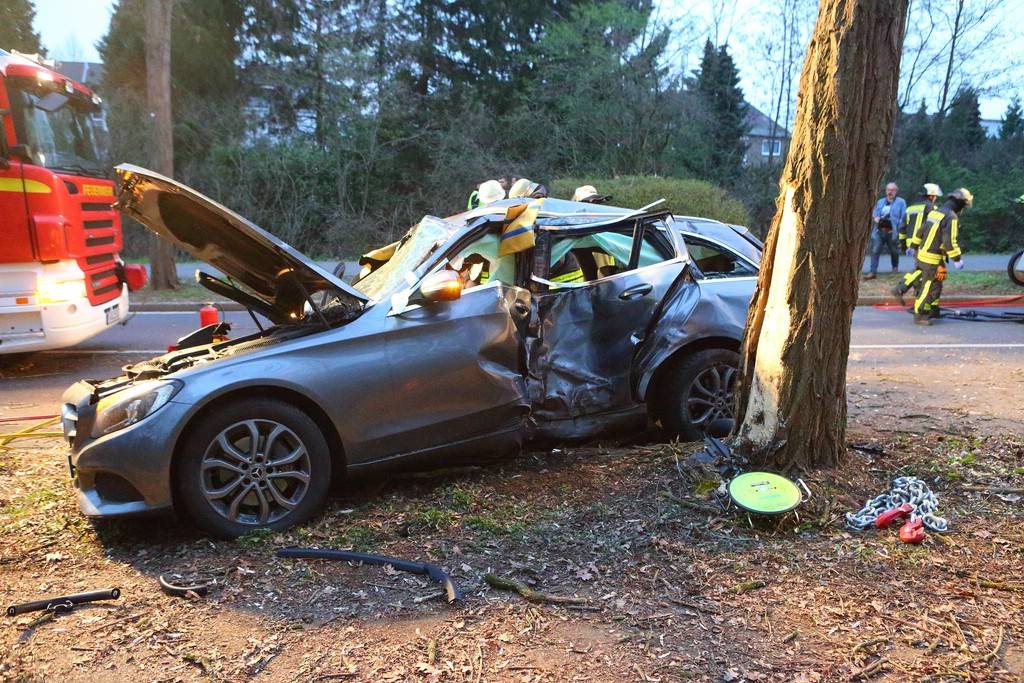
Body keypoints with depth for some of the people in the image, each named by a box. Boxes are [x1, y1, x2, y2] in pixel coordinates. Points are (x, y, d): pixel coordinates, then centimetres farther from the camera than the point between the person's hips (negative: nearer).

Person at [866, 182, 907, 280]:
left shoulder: (901, 202, 3)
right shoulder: (880, 202, 17)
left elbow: (903, 218, -5)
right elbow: (874, 214, 23)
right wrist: (875, 218, -2)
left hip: (892, 232, -3)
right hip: (879, 231, 3)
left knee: (894, 251, 14)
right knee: (875, 251, -8)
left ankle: (895, 267, 37)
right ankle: (873, 272, -9)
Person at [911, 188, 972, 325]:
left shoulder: (935, 212, 11)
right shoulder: (952, 218, -17)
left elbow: (921, 232, 18)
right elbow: (950, 242, -22)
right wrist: (957, 259, -15)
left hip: (923, 253, 9)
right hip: (933, 259, -9)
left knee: (936, 284, 21)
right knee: (929, 287, -3)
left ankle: (933, 310, 31)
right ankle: (919, 315, 1)